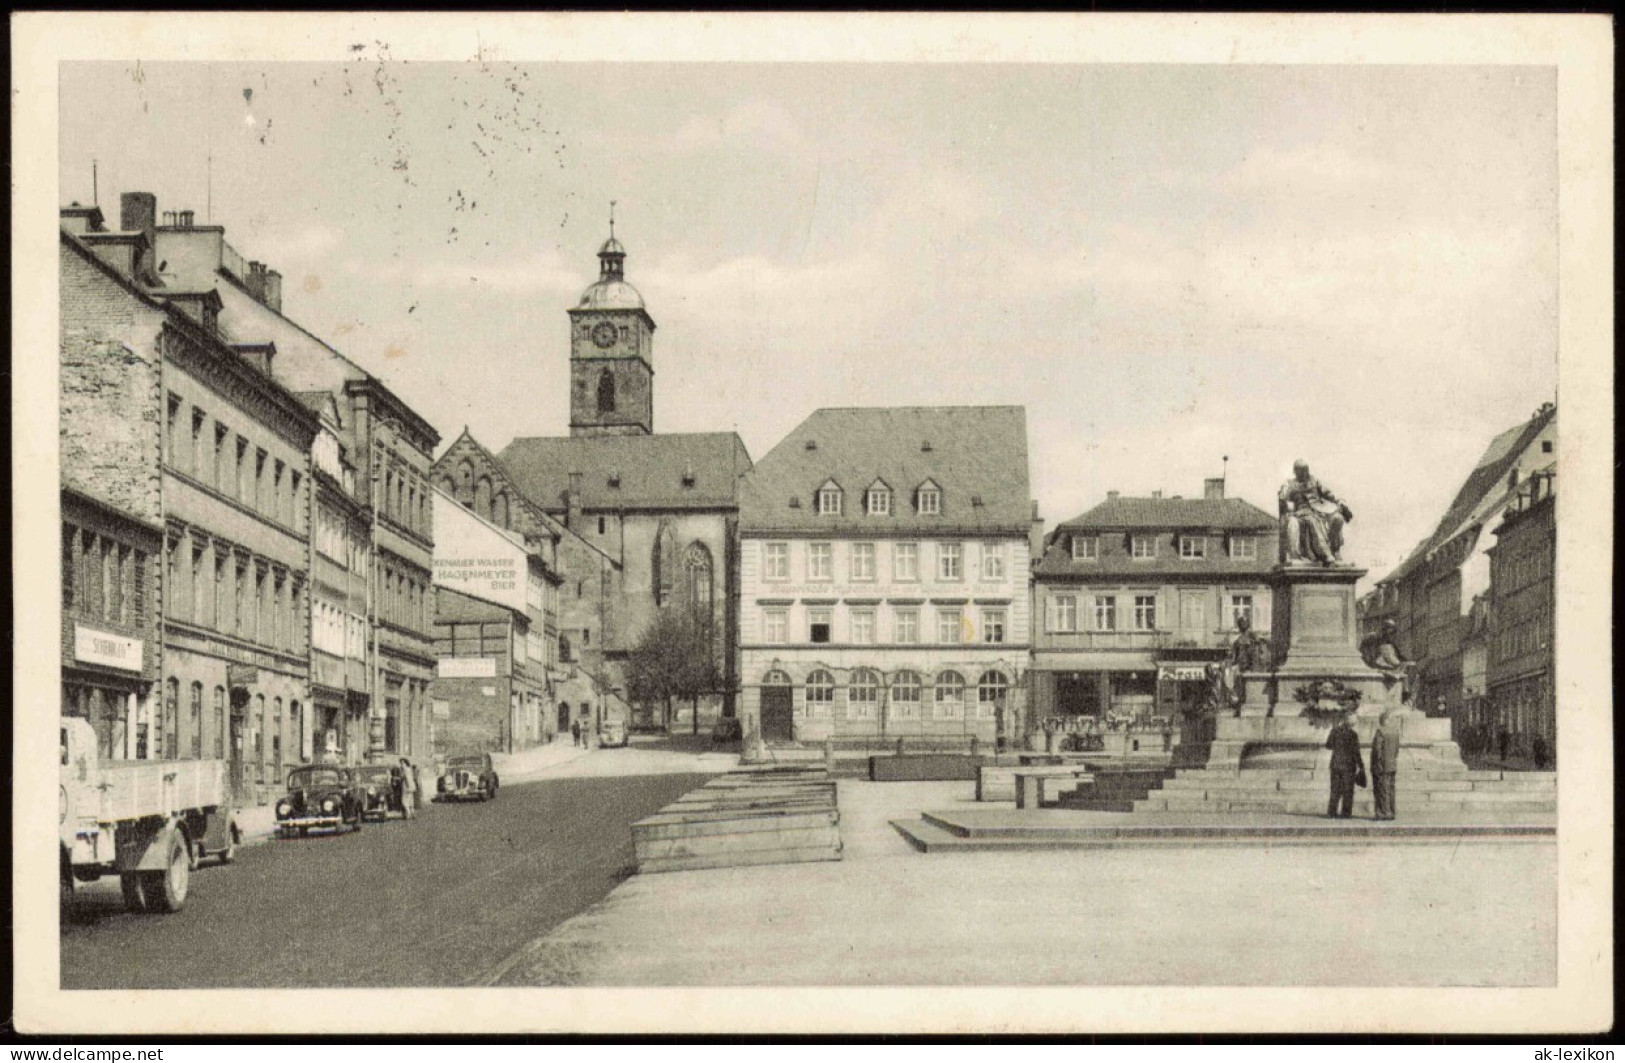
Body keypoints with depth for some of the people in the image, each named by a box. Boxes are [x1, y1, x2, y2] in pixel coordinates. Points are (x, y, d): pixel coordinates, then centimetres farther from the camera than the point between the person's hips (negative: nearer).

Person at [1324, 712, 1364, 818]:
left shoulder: (1335, 731, 0)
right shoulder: (1352, 734, -13)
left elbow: (1328, 745, 8)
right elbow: (1355, 752, -12)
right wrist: (1359, 765, -4)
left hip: (1335, 764, 4)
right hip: (1348, 765, -4)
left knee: (1335, 790, 12)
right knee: (1347, 790, 6)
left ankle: (1331, 812, 10)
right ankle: (1345, 813, 5)